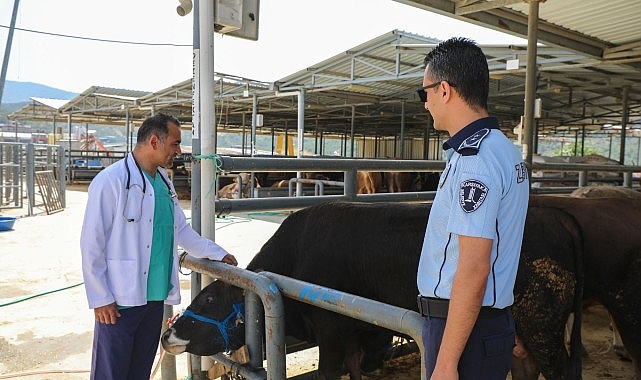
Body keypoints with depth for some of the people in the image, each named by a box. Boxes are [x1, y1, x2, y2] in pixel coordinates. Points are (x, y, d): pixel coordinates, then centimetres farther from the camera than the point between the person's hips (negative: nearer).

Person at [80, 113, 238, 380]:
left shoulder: (164, 182, 10)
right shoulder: (111, 181, -13)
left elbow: (181, 229, 20)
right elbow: (91, 245, -13)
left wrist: (219, 254, 19)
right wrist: (100, 298, -13)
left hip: (156, 297, 7)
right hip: (120, 301, -7)